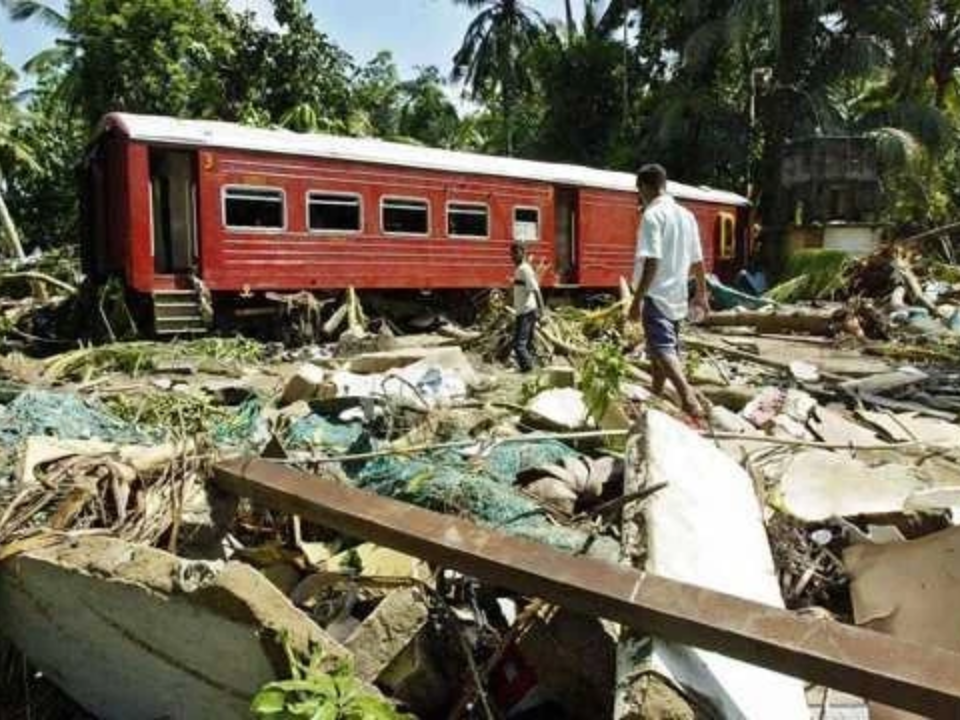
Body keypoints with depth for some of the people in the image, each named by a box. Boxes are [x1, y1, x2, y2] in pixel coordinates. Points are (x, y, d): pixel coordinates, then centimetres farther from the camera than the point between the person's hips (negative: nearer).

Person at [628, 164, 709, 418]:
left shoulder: (653, 215, -13)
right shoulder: (686, 215, 11)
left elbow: (652, 262, -21)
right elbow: (697, 261, 14)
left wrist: (637, 299, -19)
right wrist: (701, 294, 23)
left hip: (657, 294, -8)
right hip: (677, 295, 8)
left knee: (662, 348, -13)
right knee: (664, 347, 18)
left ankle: (688, 396, -31)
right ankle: (656, 397, 31)